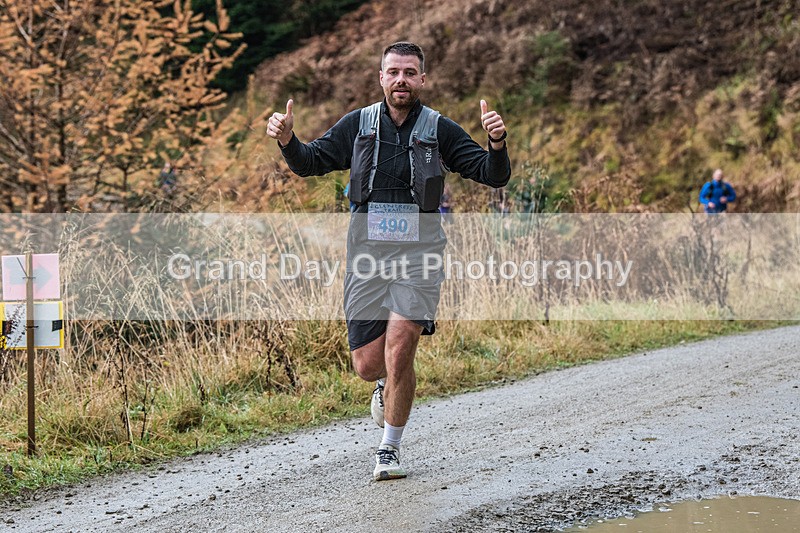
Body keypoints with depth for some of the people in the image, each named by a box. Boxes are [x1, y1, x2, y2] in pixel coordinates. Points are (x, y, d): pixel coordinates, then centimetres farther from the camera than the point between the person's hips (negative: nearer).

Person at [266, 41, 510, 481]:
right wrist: (287, 139, -7)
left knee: (399, 352, -15)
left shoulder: (440, 130, 1)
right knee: (367, 365, 2)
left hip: (418, 254, -2)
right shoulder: (357, 125, 6)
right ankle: (389, 383, 41)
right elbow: (309, 163, 14)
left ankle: (390, 449, 3)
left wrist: (497, 142, -22)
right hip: (367, 253, 2)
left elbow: (493, 175, -1)